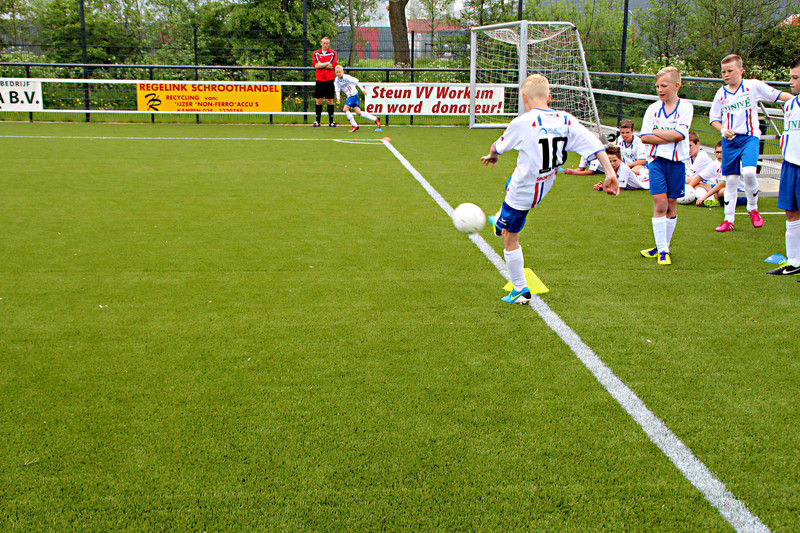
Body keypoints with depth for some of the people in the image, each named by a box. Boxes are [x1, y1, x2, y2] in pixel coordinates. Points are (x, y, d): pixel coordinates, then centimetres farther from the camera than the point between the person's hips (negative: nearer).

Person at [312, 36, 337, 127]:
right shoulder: (316, 53, 8)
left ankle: (331, 121, 7)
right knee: (319, 100, 1)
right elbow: (315, 64, -7)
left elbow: (333, 65, -8)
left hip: (329, 80, -1)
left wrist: (321, 65, -6)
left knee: (330, 100, 0)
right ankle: (317, 121, 7)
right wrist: (327, 63, -10)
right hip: (319, 79, 1)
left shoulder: (333, 53, 5)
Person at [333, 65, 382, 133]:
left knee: (345, 109, -16)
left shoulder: (346, 77, -15)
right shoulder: (336, 80, 5)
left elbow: (356, 82, -13)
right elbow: (337, 90, 10)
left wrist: (363, 89, -14)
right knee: (358, 113, 3)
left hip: (353, 94, -7)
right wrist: (338, 98, -5)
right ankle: (375, 119, 14)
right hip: (349, 96, 7)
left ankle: (354, 125, -5)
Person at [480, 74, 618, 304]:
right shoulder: (566, 121, -8)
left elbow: (499, 146, -4)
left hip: (522, 192, -7)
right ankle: (499, 223, 61)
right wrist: (610, 173, -6)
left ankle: (520, 291, 17)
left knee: (510, 240, 9)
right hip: (545, 188, 7)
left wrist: (492, 155, 19)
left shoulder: (523, 123, -21)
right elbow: (594, 145, -10)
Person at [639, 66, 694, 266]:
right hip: (657, 159, 1)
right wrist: (670, 137, -11)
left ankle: (664, 246, 20)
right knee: (660, 203, -7)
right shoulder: (653, 109, 5)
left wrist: (656, 132, -7)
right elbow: (644, 137, -3)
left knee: (671, 204, 7)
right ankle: (661, 249, -1)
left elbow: (679, 134, -14)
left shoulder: (685, 107, -2)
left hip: (676, 161, -1)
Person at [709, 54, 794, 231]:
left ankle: (753, 208, 2)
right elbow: (714, 118, 11)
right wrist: (723, 130, -8)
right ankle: (728, 220, 11)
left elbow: (777, 95, 0)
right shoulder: (721, 94, 6)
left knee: (749, 172, -23)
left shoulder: (753, 86, -1)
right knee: (730, 179, 3)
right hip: (730, 140, 3)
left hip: (749, 137, -3)